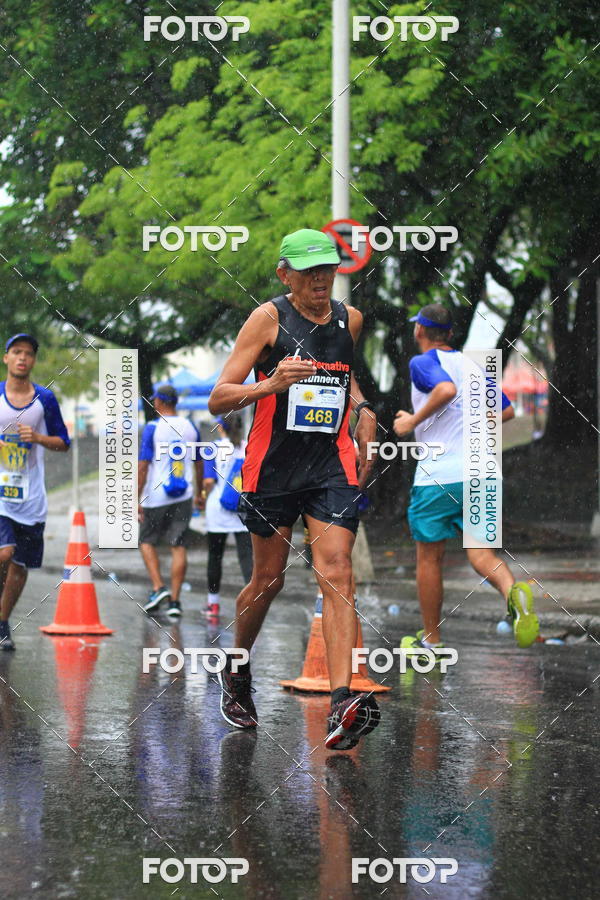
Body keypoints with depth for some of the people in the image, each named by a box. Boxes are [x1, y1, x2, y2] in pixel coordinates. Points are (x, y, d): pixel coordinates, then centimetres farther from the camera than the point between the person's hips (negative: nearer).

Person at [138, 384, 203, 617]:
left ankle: (158, 587, -4)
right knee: (178, 546, 4)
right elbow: (198, 463, 16)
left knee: (147, 541, 13)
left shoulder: (153, 428, -8)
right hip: (183, 497, 4)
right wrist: (199, 493, 28)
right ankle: (174, 600, 1)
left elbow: (143, 466, -11)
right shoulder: (190, 427, 7)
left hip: (155, 497, -3)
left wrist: (137, 499, -8)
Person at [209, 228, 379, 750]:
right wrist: (272, 384, -26)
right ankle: (237, 674, 36)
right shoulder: (268, 319, -5)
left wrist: (362, 407, 12)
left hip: (333, 466, 2)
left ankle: (342, 706, -24)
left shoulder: (350, 320, 8)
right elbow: (218, 399, -9)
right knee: (269, 580, 8)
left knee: (337, 574, -13)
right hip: (273, 467, -2)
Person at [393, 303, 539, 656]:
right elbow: (507, 411, 20)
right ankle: (513, 591, -30)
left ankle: (431, 638, 18)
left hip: (438, 476, -5)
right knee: (481, 551, 1)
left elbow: (446, 389, -26)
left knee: (429, 558, 9)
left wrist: (413, 421, -14)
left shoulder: (422, 363, -4)